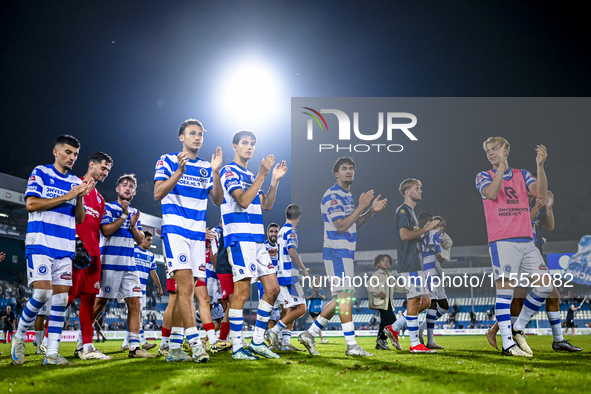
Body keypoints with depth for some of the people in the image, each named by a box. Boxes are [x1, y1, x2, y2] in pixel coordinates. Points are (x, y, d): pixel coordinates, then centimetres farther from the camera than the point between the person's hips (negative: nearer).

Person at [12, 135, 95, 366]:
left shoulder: (76, 182, 16)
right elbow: (31, 204, -9)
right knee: (42, 293, -17)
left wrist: (80, 197, -4)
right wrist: (67, 196, -11)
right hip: (40, 243, -5)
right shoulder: (40, 173, 3)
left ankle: (52, 353, 1)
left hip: (65, 248, 5)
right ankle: (19, 337, 7)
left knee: (61, 297, -2)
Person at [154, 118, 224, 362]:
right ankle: (195, 344, -20)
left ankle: (174, 348, 12)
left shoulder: (206, 167, 15)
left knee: (185, 290, 6)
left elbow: (218, 200, 6)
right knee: (186, 285, -17)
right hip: (175, 229, -5)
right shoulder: (167, 161, 2)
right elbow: (158, 194, -10)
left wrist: (215, 172, -8)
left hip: (197, 233, 5)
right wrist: (179, 172, -22)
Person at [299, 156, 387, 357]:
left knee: (340, 299, 11)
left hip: (345, 253, 10)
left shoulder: (348, 196, 18)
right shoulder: (332, 196, -13)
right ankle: (352, 346, -6)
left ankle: (309, 334, 16)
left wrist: (372, 210, 10)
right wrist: (361, 207, -22)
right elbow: (341, 226, -21)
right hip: (336, 252, -10)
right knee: (345, 296, -9)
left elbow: (355, 225, 21)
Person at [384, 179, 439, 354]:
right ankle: (415, 344, -4)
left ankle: (394, 328, 15)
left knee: (425, 301, 9)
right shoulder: (403, 210, -7)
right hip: (409, 263, -10)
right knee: (414, 301, -8)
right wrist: (425, 228, -13)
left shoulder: (411, 211, 23)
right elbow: (404, 234, -20)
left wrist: (426, 231, 17)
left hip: (416, 264, 10)